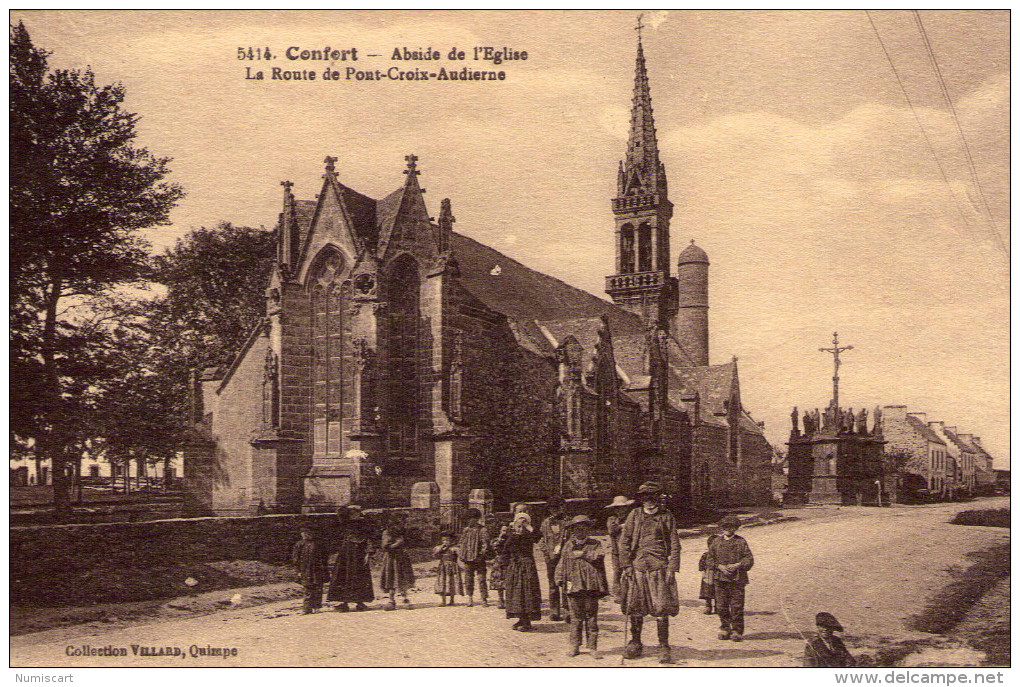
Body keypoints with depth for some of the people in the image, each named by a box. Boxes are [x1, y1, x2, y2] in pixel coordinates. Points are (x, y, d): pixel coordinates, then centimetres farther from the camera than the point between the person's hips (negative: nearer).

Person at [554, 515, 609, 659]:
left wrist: (583, 554, -10)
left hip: (591, 586, -1)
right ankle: (574, 646, 11)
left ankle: (592, 647, 7)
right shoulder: (568, 546, 12)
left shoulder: (594, 544, 7)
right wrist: (560, 581, 5)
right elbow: (561, 564, 12)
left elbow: (599, 556, -12)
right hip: (573, 586, 1)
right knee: (575, 617, 4)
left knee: (591, 616, 2)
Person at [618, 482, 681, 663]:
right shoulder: (634, 515, 9)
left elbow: (674, 545, 7)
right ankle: (635, 644, 21)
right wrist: (626, 565, 0)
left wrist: (672, 569, -2)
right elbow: (624, 541, 9)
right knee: (634, 608, 6)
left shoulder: (667, 517, 7)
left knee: (661, 609, -6)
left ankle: (664, 648, 2)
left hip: (659, 567, -1)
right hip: (637, 567, 2)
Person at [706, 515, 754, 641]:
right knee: (721, 606, 2)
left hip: (737, 579, -2)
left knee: (737, 606, -3)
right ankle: (725, 629, 15)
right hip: (720, 579, 2)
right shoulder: (717, 542, 12)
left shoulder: (741, 542, 8)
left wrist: (737, 565, -12)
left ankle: (737, 632, 6)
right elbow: (709, 560, 11)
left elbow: (749, 559, 4)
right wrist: (719, 566, -7)